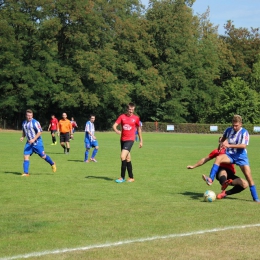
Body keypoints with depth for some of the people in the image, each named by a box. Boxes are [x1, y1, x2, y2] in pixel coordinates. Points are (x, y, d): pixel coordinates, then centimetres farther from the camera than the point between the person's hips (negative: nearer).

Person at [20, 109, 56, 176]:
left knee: (43, 156, 0)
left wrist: (34, 139, -23)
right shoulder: (24, 123, 7)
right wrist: (22, 137, 2)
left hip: (37, 142, -6)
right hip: (29, 143, 6)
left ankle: (52, 164, 26)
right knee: (26, 156, -5)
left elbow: (40, 132, -15)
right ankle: (26, 173, -2)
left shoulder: (35, 122, -14)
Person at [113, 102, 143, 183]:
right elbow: (114, 125, -3)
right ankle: (131, 177, 19)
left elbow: (139, 129, 12)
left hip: (130, 140, -4)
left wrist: (141, 141, 13)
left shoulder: (136, 118, 1)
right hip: (123, 139, 4)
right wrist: (116, 131, -26)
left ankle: (122, 177, -12)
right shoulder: (122, 116, 5)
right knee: (127, 159, 10)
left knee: (123, 156, -18)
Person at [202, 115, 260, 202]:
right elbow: (223, 138, 26)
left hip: (241, 156, -2)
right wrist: (222, 144, 7)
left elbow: (244, 145, -22)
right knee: (218, 158, -30)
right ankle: (210, 179, -39)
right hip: (230, 155, 2)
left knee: (249, 176, -8)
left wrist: (229, 145, -27)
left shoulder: (244, 132, -9)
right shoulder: (228, 130, 3)